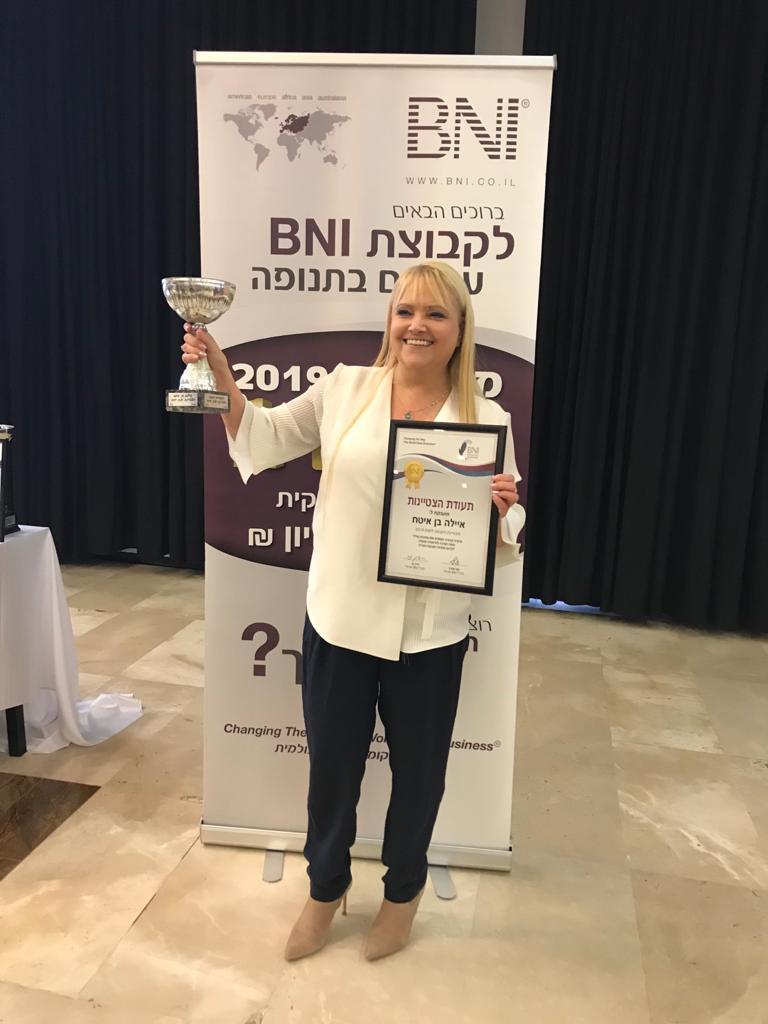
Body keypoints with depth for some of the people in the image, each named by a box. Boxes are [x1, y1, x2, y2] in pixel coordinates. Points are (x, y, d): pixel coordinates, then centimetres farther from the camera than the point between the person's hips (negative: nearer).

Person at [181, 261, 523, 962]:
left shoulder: (487, 420, -5)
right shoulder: (346, 388, -2)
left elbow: (506, 530, -1)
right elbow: (269, 437, 11)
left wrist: (500, 511, -23)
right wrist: (223, 382, -2)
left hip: (429, 634, -1)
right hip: (339, 619, 1)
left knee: (417, 771, 19)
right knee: (331, 767, 18)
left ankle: (403, 890, 49)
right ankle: (326, 886, 48)